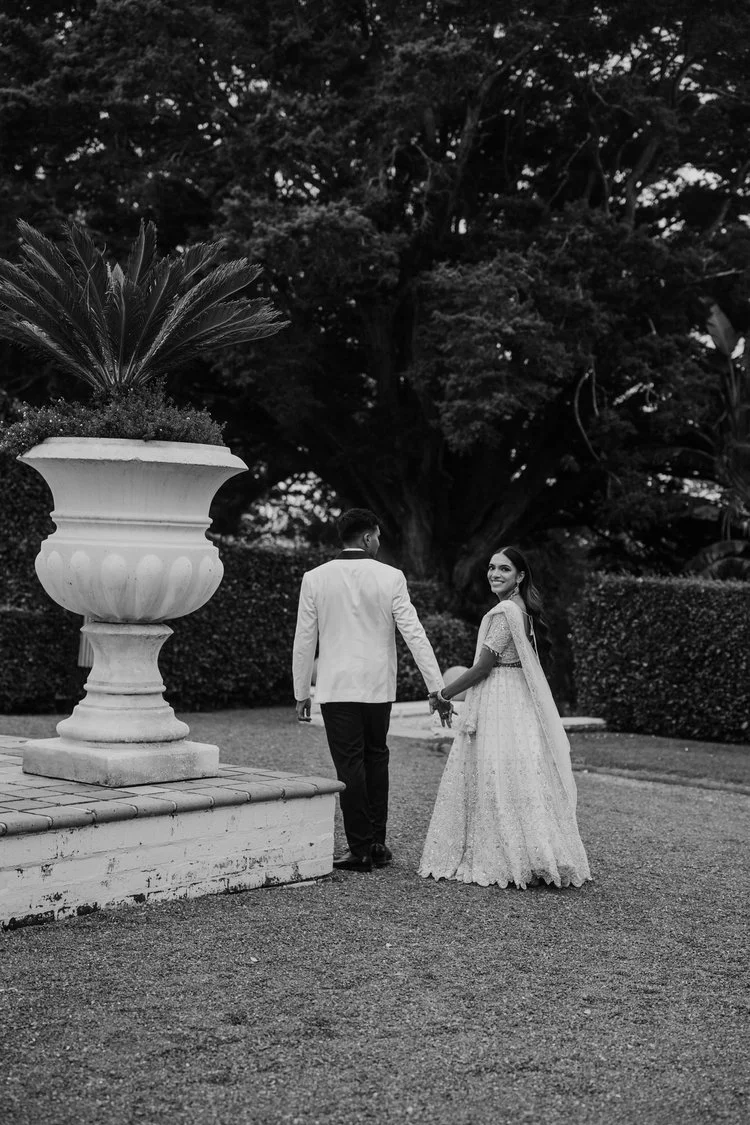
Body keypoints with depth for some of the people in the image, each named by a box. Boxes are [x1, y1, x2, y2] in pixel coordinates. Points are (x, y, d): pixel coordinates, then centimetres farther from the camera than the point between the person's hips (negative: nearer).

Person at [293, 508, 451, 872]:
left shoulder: (314, 579, -2)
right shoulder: (390, 577, -5)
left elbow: (304, 640, 1)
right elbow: (415, 633, -7)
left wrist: (301, 693, 10)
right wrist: (436, 688, -4)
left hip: (336, 688, -1)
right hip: (378, 686, 1)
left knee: (350, 766, 2)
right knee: (376, 758, 17)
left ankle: (361, 850, 4)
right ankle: (377, 843, 19)